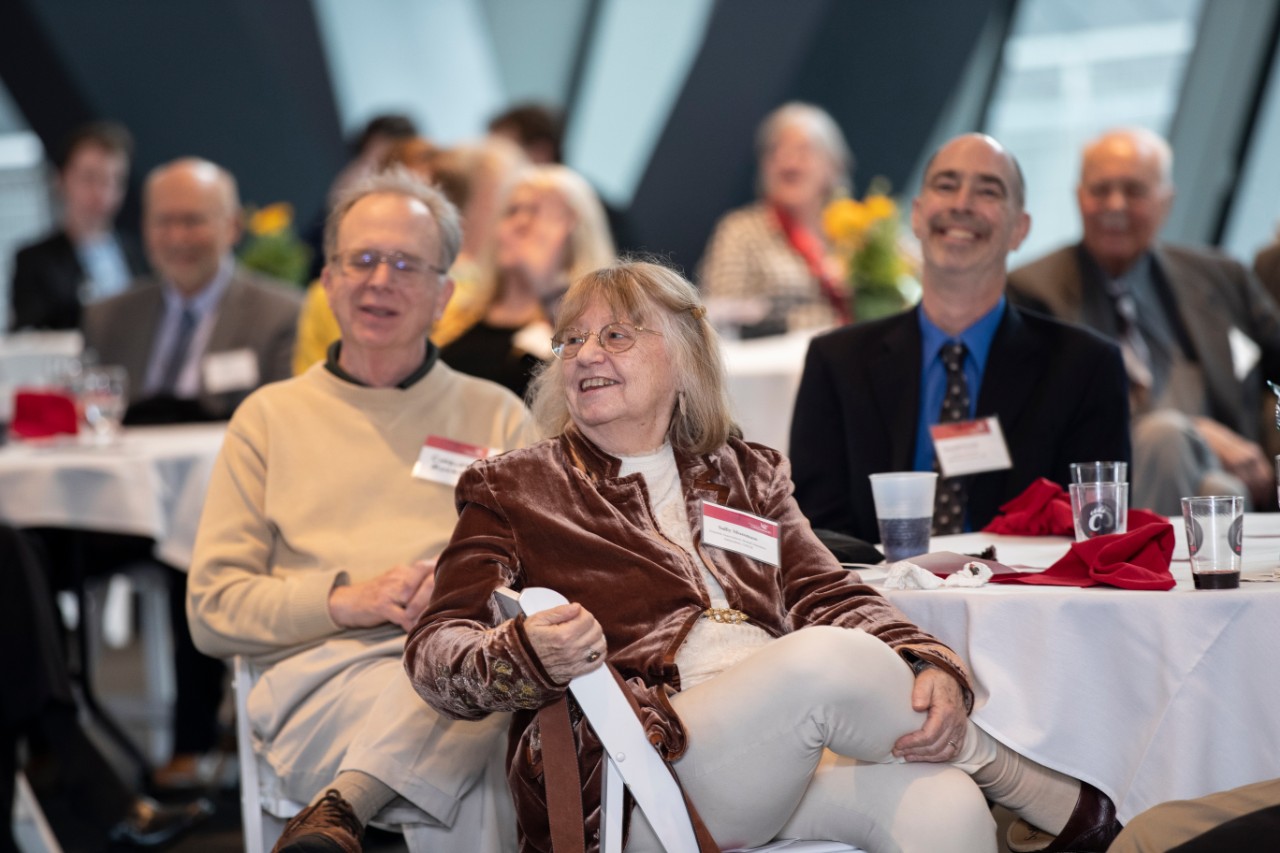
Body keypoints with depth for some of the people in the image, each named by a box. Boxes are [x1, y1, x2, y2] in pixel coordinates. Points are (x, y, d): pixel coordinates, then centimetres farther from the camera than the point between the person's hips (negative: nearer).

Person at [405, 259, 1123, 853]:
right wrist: (528, 655, -22)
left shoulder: (745, 476, 24)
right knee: (828, 657, -29)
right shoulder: (513, 491, 14)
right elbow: (435, 654, 2)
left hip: (793, 753, 4)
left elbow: (829, 597, 12)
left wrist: (934, 669, -10)